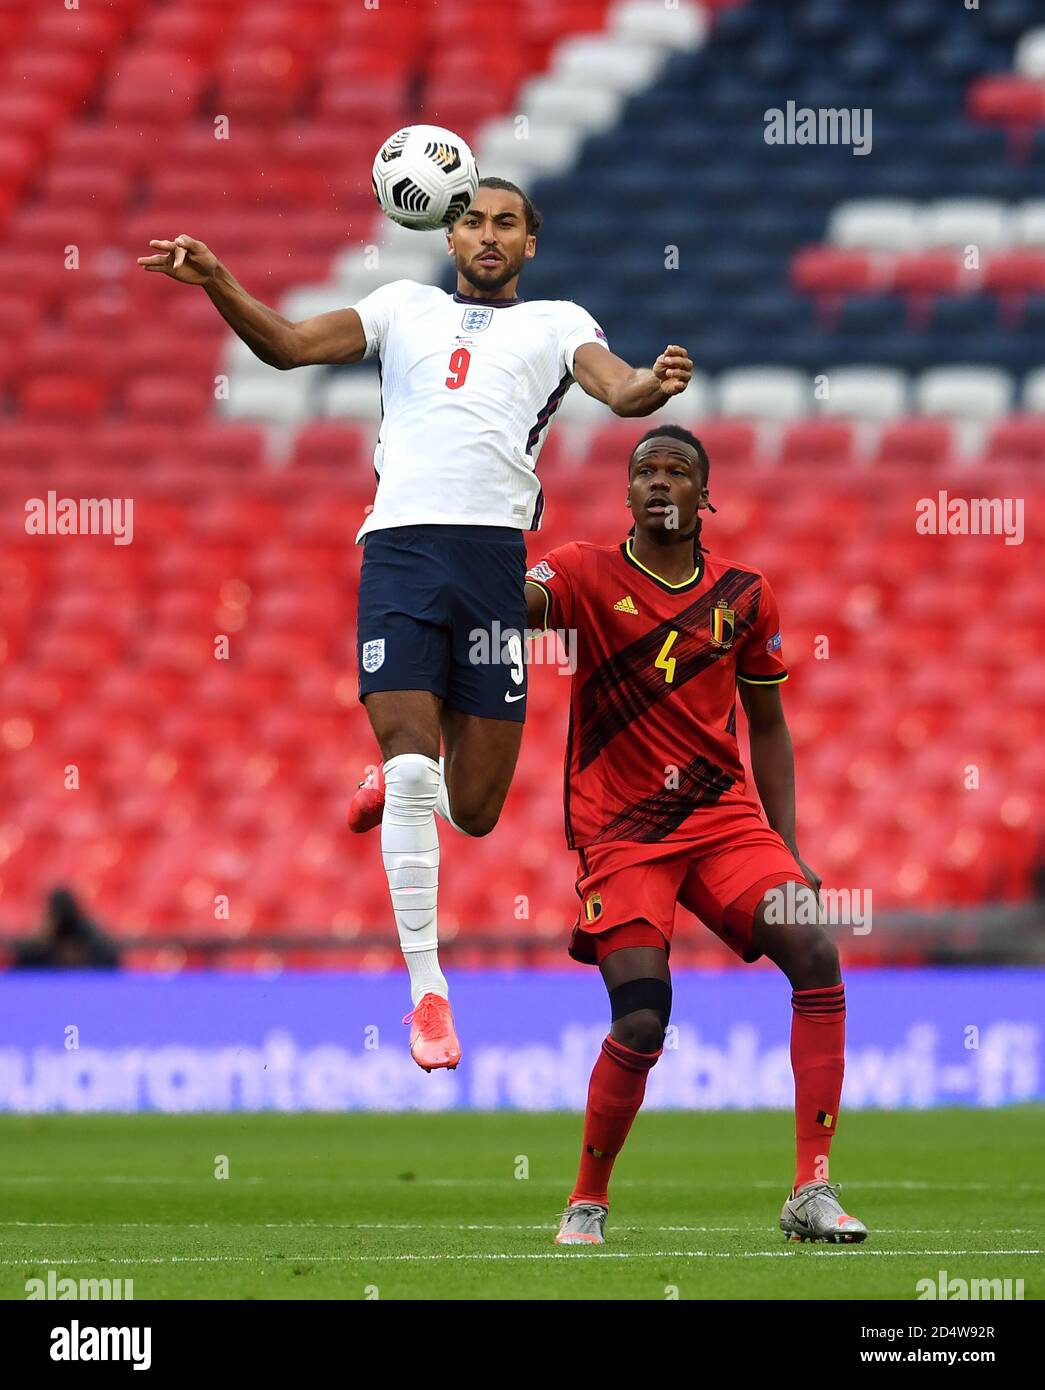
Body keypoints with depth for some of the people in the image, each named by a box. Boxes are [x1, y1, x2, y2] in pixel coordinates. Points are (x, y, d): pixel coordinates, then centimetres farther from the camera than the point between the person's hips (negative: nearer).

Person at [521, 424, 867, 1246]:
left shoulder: (744, 595, 9)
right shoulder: (588, 576, -1)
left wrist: (787, 845, 9)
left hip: (725, 817, 3)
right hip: (619, 830, -3)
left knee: (816, 957, -18)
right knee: (642, 1023, -17)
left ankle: (812, 1193, -14)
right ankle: (588, 1202, 8)